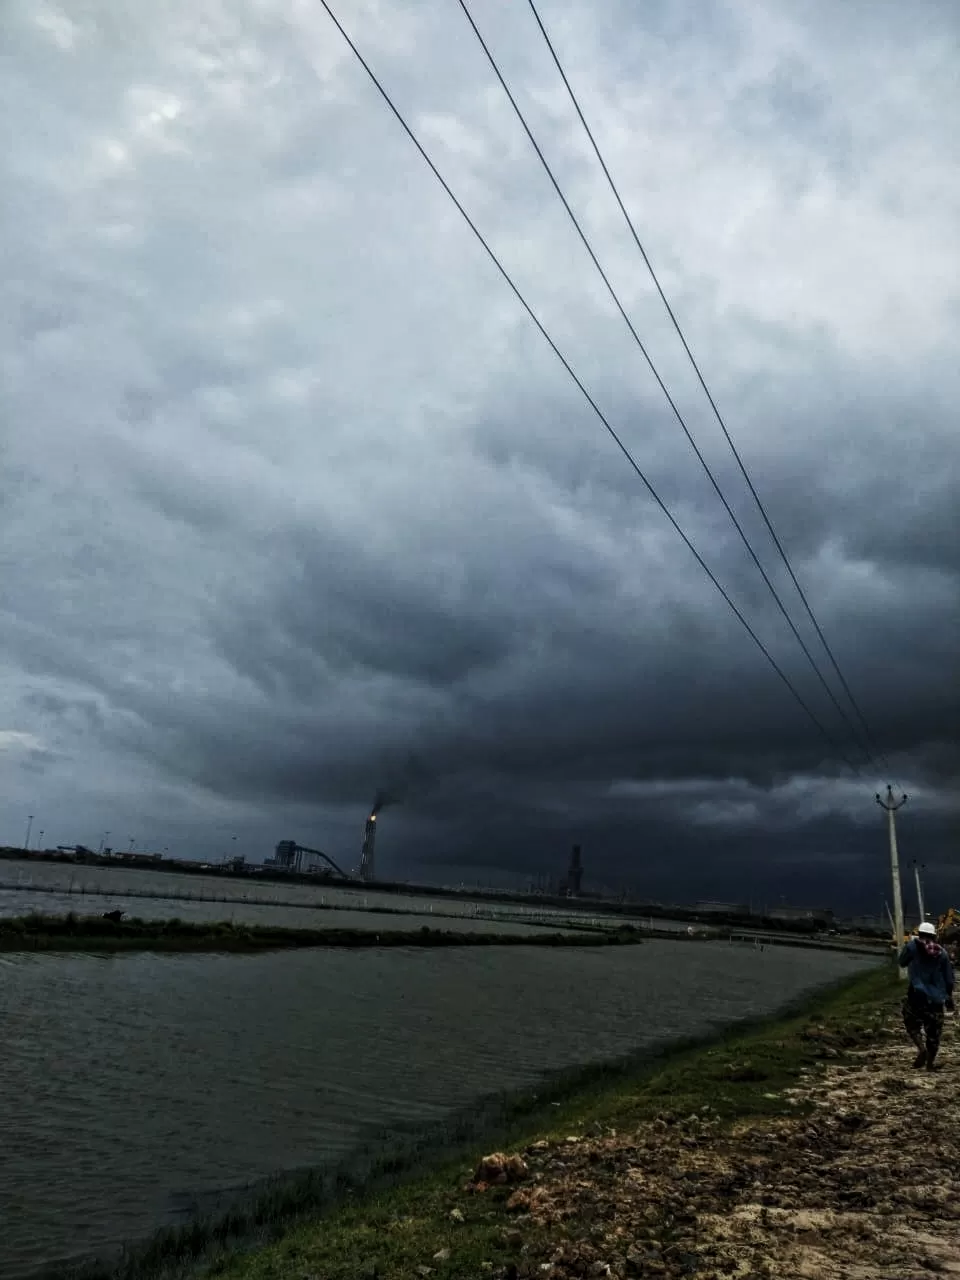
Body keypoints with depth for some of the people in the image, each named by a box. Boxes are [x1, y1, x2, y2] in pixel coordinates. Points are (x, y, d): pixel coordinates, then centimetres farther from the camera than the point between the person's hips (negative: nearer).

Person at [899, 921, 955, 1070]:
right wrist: (949, 997, 21)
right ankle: (930, 1063, 15)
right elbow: (949, 978, 9)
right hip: (936, 998, 3)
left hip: (918, 994, -3)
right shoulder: (942, 953, 4)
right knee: (934, 1030, 12)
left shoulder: (913, 946, -4)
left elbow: (902, 963, 9)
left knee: (912, 1023, 12)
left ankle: (921, 1048, -12)